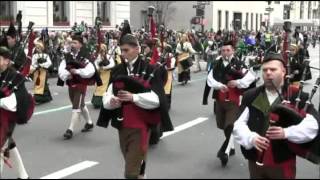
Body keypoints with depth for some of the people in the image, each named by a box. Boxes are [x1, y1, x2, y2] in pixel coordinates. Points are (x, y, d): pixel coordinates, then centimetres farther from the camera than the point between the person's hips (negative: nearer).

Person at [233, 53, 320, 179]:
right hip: (256, 162, 3)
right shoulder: (250, 97, 5)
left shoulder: (297, 96, -3)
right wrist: (251, 138, -21)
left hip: (283, 163, -2)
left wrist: (286, 132, -26)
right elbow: (238, 124, -1)